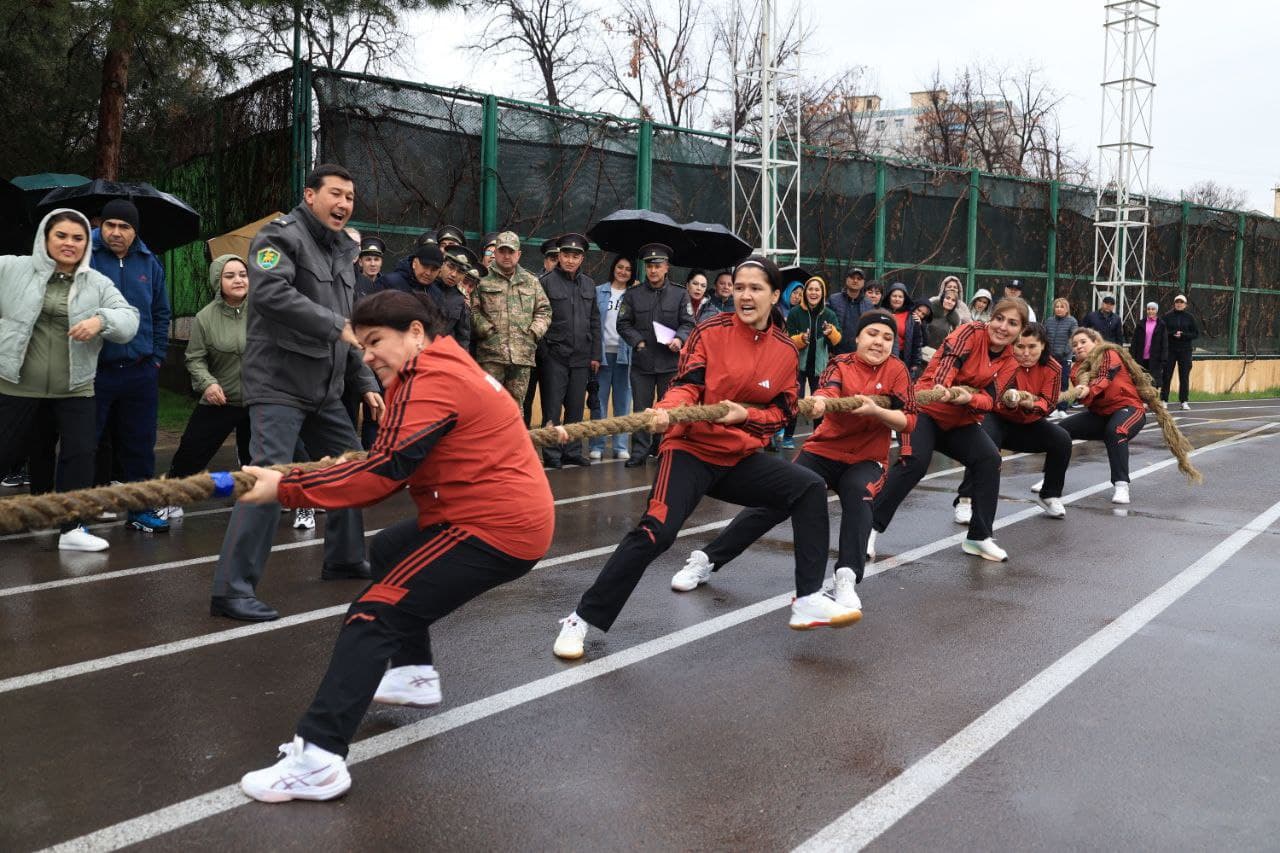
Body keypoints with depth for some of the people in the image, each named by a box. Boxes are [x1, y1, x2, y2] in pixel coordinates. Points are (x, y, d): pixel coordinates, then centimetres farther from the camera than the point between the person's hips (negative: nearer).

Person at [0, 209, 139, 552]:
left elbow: (129, 319, -6)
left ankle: (72, 529, 10)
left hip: (75, 390, 2)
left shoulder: (98, 284, 4)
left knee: (80, 453, 0)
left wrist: (101, 321, -24)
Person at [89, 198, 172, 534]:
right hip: (93, 370, -3)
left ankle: (140, 508, 21)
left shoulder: (149, 263, 8)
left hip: (141, 371, 4)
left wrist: (157, 356, 8)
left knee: (140, 444, 10)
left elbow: (161, 314, 15)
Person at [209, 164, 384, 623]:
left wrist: (366, 383, 16)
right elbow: (271, 293, -28)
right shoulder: (281, 235, -8)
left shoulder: (342, 250, 17)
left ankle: (344, 559, 32)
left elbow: (349, 330, 21)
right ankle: (232, 589, -11)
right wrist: (336, 325, -29)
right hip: (279, 383, -9)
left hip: (325, 388, 9)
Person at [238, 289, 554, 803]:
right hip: (505, 515, 11)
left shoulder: (431, 380, -16)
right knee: (388, 553, 29)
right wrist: (343, 470, 5)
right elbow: (397, 462, 17)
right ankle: (415, 675, 34)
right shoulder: (444, 367, 16)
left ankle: (317, 759, -19)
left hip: (497, 527, -11)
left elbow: (385, 472, -22)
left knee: (373, 616, -15)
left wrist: (284, 489, -18)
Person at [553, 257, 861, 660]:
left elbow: (784, 411, 5)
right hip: (692, 450, -5)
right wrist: (668, 409, -33)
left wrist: (745, 415, -13)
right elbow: (687, 385, -12)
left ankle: (809, 600, 0)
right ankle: (582, 620, -10)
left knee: (810, 489, -7)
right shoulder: (710, 331, -7)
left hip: (741, 458, 5)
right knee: (655, 532, -22)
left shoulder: (786, 350, 4)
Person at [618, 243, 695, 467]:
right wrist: (638, 341, -8)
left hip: (670, 362, 0)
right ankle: (639, 451, 10)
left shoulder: (680, 294, 5)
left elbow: (688, 323, 3)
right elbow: (623, 323, 6)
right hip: (641, 362, 0)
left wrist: (679, 339, -16)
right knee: (641, 408, 3)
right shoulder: (633, 294, 6)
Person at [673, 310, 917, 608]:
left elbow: (908, 422, -9)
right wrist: (818, 401, -52)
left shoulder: (896, 370, -4)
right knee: (775, 501, -12)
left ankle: (847, 578, -29)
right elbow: (828, 391, -27)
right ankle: (706, 560, -4)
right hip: (823, 451, 0)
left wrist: (875, 410, -28)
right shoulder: (841, 364, -5)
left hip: (867, 459, 0)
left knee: (858, 496, -33)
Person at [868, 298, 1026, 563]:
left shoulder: (1009, 362, 4)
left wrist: (969, 398, -31)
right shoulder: (972, 332, -12)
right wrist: (941, 389, -51)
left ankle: (979, 537, 0)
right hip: (928, 408, -6)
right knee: (915, 461, -25)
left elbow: (990, 399, -8)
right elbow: (948, 359, -31)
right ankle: (869, 527, -16)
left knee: (989, 459, -13)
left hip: (961, 421, 6)